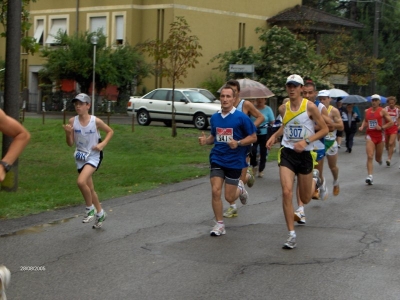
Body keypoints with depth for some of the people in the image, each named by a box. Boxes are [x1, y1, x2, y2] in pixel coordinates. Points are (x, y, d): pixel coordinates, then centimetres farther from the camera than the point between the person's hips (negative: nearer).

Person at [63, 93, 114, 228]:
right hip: (80, 157, 5)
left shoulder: (95, 121, -13)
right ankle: (100, 213, 34)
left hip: (94, 156, -5)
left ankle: (90, 208, -3)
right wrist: (68, 133, -22)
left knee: (81, 181, -26)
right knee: (90, 189, 14)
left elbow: (110, 131, 3)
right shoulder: (72, 121, -6)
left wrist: (102, 144, -11)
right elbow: (70, 143, -3)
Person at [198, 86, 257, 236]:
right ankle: (219, 224, 6)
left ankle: (240, 188, 38)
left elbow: (253, 137, -5)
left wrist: (238, 143, -21)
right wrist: (205, 140, -4)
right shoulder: (214, 117, 5)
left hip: (234, 160, -3)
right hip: (217, 159, 3)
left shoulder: (241, 117, -10)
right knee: (215, 191, -9)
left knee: (229, 197, 2)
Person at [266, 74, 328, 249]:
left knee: (305, 199, 11)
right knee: (286, 192, -16)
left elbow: (324, 129, -7)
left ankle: (314, 179, 47)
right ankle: (292, 235, -8)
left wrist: (306, 141, -19)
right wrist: (275, 136, 6)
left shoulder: (310, 107, -10)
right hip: (287, 153, 2)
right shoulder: (283, 108, 3)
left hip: (305, 155, -2)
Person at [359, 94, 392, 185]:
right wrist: (362, 127, 4)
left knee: (378, 158, 12)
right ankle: (370, 176, -18)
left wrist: (381, 127, -15)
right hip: (370, 136, 1)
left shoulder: (382, 111, -4)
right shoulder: (367, 111, 6)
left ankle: (379, 159, 51)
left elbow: (391, 122, -3)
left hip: (380, 136, -1)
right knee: (369, 157, -15)